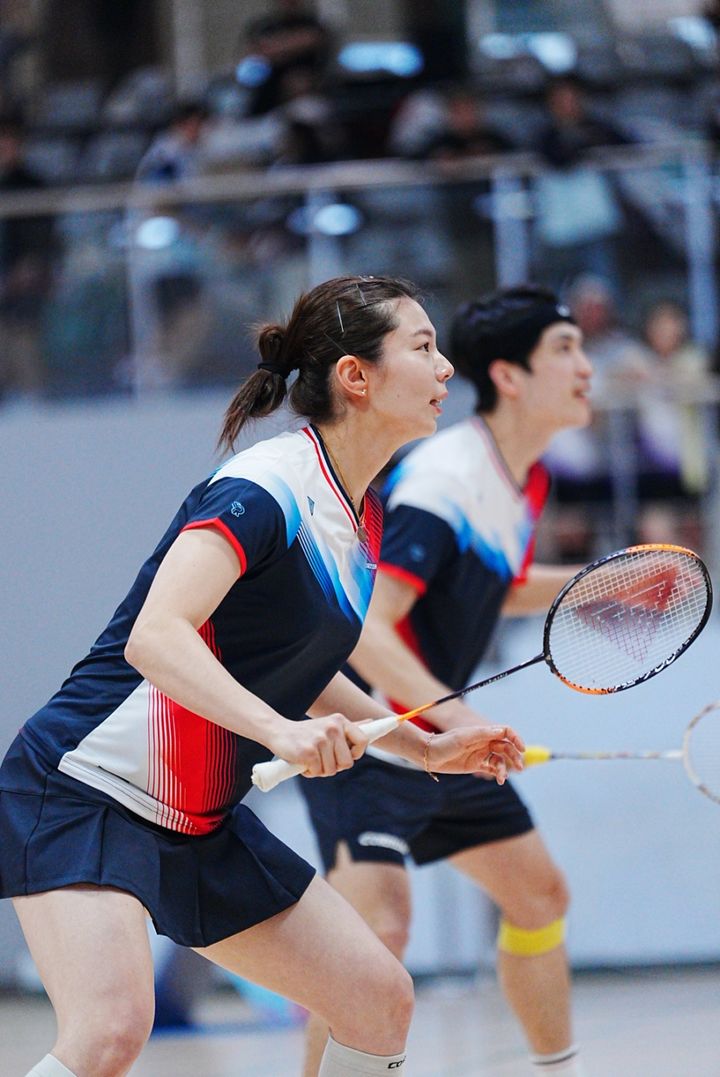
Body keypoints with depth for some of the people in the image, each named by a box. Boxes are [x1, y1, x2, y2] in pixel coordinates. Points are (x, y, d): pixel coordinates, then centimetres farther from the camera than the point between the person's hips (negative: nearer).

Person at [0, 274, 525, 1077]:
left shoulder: (362, 517, 10)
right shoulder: (267, 486, -18)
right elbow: (155, 638, -31)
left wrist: (426, 748, 20)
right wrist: (282, 730, -41)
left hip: (199, 824, 10)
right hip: (83, 794, -10)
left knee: (380, 1001, 5)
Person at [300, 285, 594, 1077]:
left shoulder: (525, 479, 5)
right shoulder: (443, 481, -24)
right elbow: (365, 629, -29)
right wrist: (452, 712, -40)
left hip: (438, 734, 10)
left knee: (539, 895, 16)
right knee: (378, 922, -24)